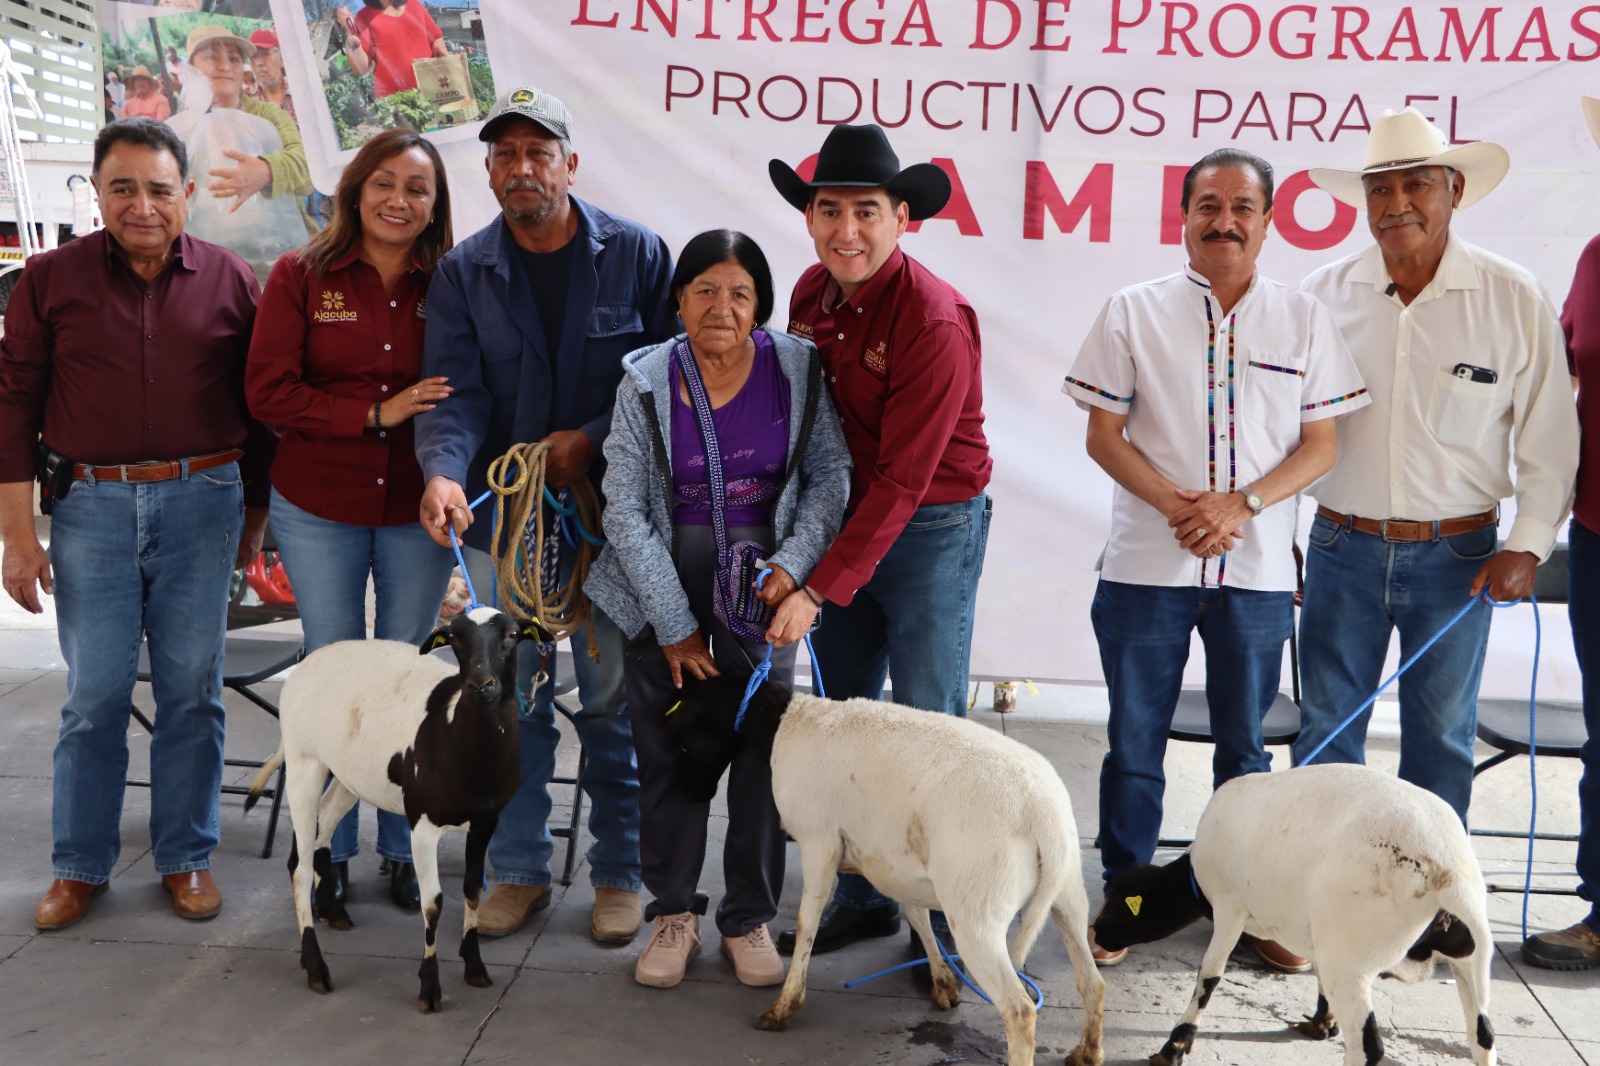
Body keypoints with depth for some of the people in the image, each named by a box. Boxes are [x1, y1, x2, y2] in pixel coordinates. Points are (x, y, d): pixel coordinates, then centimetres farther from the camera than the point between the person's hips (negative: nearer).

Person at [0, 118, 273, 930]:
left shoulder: (229, 281, 3)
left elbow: (258, 406, 9)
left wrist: (254, 514, 11)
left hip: (202, 501, 1)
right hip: (90, 504, 0)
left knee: (191, 692, 8)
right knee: (95, 695, 5)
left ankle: (185, 857, 22)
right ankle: (80, 866, 20)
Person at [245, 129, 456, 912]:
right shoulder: (301, 276, -4)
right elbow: (268, 392, -10)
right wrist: (376, 414, -19)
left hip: (417, 512, 0)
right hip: (318, 510, 0)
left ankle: (404, 849, 27)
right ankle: (330, 849, 27)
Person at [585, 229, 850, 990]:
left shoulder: (797, 370, -6)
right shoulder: (646, 383, -8)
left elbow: (830, 477, 0)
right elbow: (624, 512, -6)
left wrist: (793, 566, -15)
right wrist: (676, 626, -7)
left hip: (761, 581, 0)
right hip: (666, 585, 0)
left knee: (762, 745, 2)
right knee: (667, 748, 5)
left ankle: (750, 917, 20)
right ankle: (674, 912, 23)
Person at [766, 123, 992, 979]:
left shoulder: (934, 319, -21)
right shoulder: (811, 292, 1)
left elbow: (903, 478, -22)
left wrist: (824, 587, -24)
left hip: (930, 530, -7)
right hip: (841, 517, 7)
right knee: (841, 717, 12)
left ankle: (950, 921, 13)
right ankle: (862, 898, 28)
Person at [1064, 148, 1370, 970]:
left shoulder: (1303, 319, 6)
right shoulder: (1134, 311, 2)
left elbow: (1321, 445, 4)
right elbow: (1103, 436, 0)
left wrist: (1240, 505, -12)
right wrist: (1179, 506, -14)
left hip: (1258, 569, 1)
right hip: (1145, 564, -1)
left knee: (1245, 747, 11)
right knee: (1134, 743, 7)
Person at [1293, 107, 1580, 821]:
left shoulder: (1514, 300, -3)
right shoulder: (1325, 294, 0)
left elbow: (1549, 438, 1)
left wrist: (1527, 546, -6)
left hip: (1457, 556, -1)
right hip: (1343, 548, 1)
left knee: (1440, 741, 11)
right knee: (1325, 734, 8)